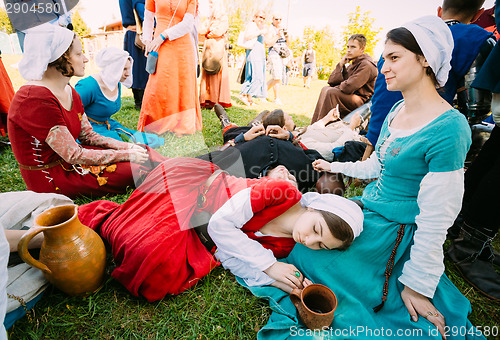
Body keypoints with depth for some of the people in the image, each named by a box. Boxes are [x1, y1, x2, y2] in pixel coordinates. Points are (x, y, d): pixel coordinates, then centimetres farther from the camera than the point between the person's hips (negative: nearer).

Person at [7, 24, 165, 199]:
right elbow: (74, 155, -26)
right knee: (137, 170, -20)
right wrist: (127, 155, -21)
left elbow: (88, 136, 6)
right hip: (50, 177, -9)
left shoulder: (69, 92, 4)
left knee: (144, 153, -3)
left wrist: (127, 147, -8)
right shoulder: (36, 99, -25)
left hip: (66, 159, 9)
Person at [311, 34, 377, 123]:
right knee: (325, 89, 6)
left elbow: (348, 87, -27)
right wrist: (341, 64, -2)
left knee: (331, 92, -26)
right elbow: (331, 82, 8)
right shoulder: (352, 64, 14)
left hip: (362, 100, -9)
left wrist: (337, 87, -6)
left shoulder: (366, 65, -16)